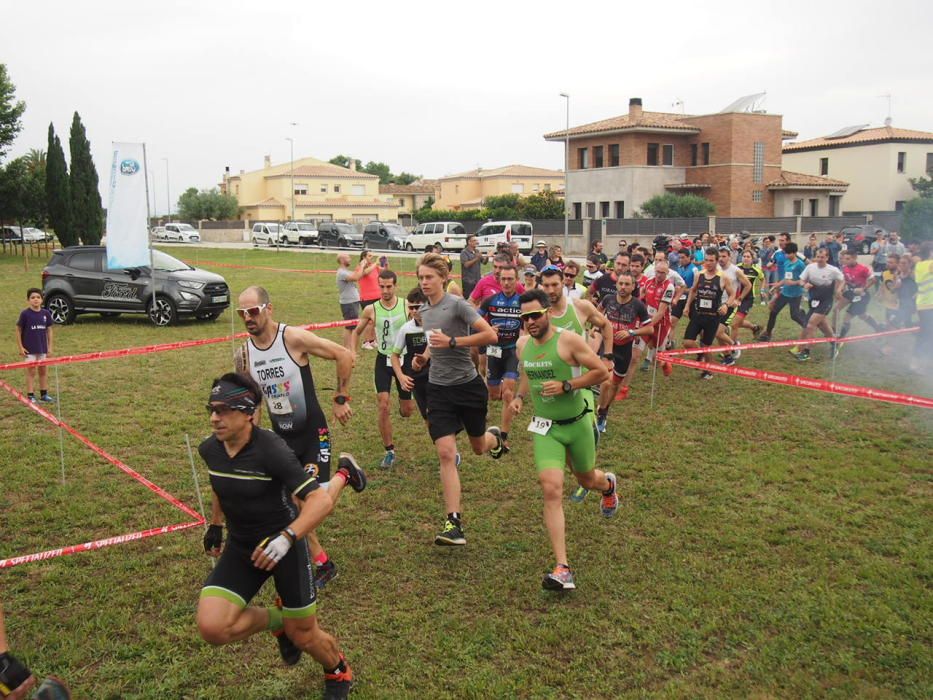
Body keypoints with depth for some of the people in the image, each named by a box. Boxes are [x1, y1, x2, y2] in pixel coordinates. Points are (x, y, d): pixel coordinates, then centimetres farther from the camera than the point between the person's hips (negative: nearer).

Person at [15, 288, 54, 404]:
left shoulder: (46, 313, 0)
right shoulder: (25, 313, -9)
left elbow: (49, 330, 7)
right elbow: (18, 330, -4)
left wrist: (50, 347, 6)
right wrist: (21, 347, -7)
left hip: (43, 348, 4)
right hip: (29, 349, -4)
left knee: (44, 371, 12)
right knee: (31, 372, 1)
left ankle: (44, 394, 23)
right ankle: (30, 396, 8)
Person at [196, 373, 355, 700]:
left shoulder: (271, 450, -27)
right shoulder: (210, 449, -7)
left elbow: (321, 500, -32)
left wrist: (287, 538, -44)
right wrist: (215, 525, 23)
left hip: (284, 546, -5)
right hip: (240, 547, 5)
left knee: (303, 635, 6)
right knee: (212, 627, -16)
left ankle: (338, 672, 42)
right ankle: (277, 620, 15)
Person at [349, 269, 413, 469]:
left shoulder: (407, 306, -10)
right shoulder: (371, 310, -7)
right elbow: (357, 332, 9)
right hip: (383, 360, 0)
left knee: (407, 411, 8)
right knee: (383, 407, -9)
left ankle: (404, 401, 48)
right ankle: (389, 452, 4)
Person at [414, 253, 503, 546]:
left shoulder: (457, 304, -12)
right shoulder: (424, 310, 8)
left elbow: (490, 335, -19)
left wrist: (452, 341, -26)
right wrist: (424, 357, 5)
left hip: (468, 385, -4)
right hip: (439, 389, 4)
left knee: (479, 447, 15)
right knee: (445, 453, -11)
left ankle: (494, 437, 55)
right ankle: (454, 524, -10)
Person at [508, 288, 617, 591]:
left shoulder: (569, 340, -16)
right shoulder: (522, 345, 1)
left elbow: (602, 372, -14)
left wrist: (566, 386, -22)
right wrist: (519, 396, 2)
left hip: (577, 425, -2)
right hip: (545, 429, 2)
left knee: (586, 479, 21)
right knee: (551, 490, -15)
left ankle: (608, 485, 64)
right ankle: (562, 569, -15)